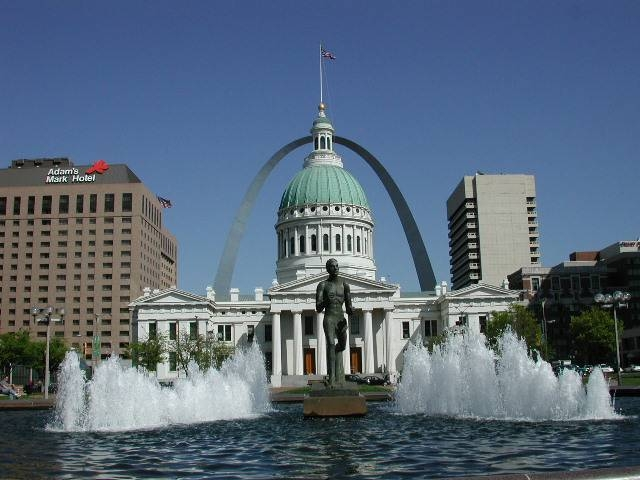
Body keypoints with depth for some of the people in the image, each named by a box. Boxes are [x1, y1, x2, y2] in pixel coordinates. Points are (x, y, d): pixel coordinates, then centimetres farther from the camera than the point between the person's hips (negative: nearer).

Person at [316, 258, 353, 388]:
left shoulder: (344, 285, 10)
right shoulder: (323, 285, 1)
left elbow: (348, 307, 12)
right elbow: (318, 309, -3)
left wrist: (351, 309, -12)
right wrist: (325, 301, -23)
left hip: (341, 319, 5)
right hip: (329, 319, -4)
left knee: (342, 346, 17)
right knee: (331, 344, -21)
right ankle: (331, 379, -27)